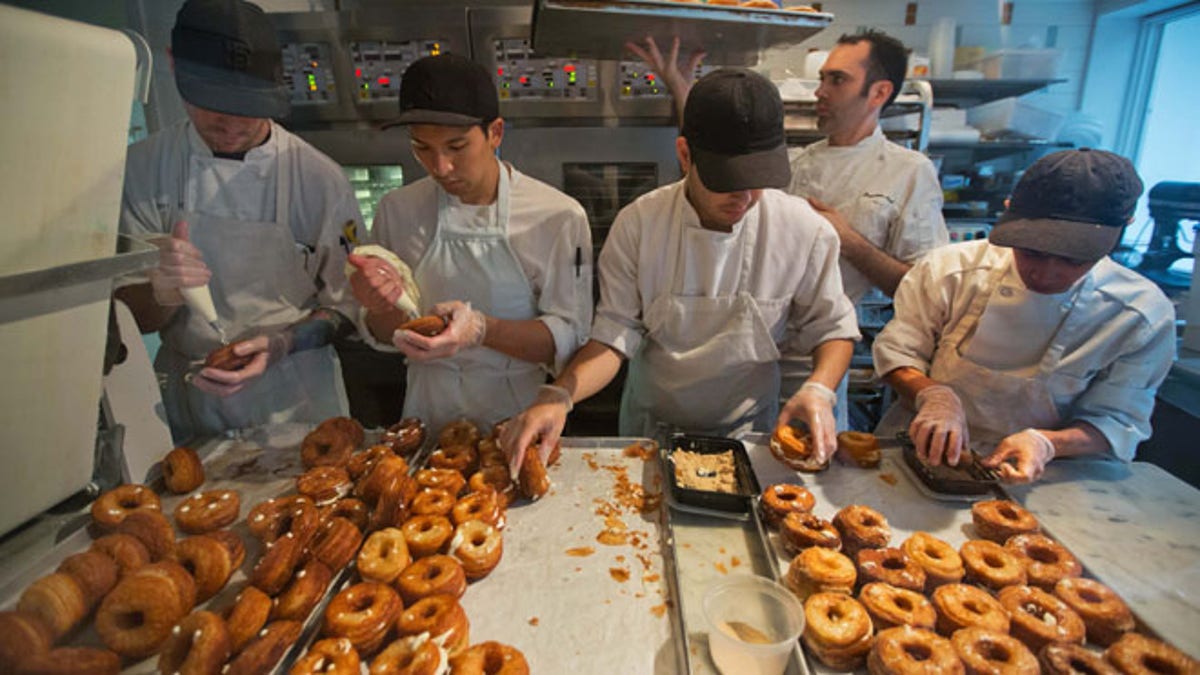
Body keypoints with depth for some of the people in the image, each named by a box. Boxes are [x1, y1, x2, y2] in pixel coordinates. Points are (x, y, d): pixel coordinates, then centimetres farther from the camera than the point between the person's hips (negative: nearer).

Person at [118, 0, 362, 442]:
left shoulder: (318, 178, -13)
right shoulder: (142, 169, -6)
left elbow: (347, 307, -7)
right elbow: (134, 318, -3)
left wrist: (278, 345, -22)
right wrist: (159, 293, -24)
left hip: (296, 404, -1)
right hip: (190, 407, 2)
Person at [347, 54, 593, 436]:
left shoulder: (558, 216, -8)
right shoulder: (397, 211, 1)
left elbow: (567, 338, -10)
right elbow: (389, 338, 8)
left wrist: (481, 330, -24)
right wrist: (383, 308, -14)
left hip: (517, 415, -2)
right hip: (428, 414, 2)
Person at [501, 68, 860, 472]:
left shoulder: (805, 231, -16)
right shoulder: (637, 225, -18)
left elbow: (832, 329, -4)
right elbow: (615, 335, -16)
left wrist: (819, 390, -23)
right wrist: (559, 396, -33)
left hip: (748, 431, 1)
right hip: (651, 427, 0)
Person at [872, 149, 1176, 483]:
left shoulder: (1144, 316, -8)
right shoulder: (950, 268, -10)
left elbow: (1115, 421, -3)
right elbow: (897, 349, -2)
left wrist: (1044, 443, -24)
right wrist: (932, 394, -23)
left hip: (1035, 483, 2)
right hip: (927, 457, -1)